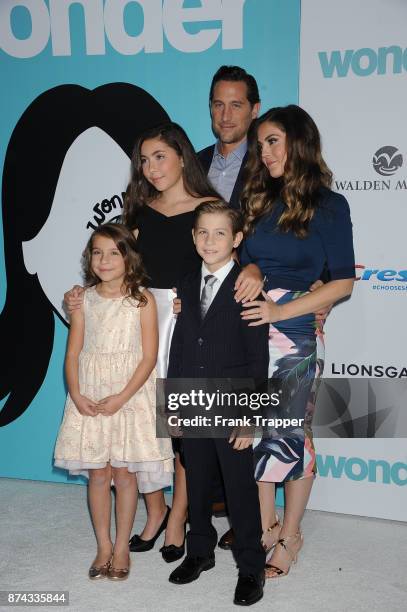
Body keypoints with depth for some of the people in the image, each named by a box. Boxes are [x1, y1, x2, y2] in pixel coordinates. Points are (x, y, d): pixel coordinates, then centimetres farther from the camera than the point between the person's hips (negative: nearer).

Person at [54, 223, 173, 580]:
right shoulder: (84, 299, 4)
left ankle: (122, 547, 21)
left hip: (130, 395, -2)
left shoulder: (142, 299, -6)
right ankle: (103, 547, 24)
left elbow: (149, 357, -9)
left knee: (124, 474, 5)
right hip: (89, 398, 3)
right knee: (97, 474, 9)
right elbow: (73, 353, 3)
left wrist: (120, 398, -16)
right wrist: (77, 395, -12)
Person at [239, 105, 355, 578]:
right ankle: (265, 524, 24)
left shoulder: (328, 206, -1)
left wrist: (280, 310, -15)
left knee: (290, 435, 2)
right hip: (250, 332, 4)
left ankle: (289, 536, 18)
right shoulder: (258, 200, 12)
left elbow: (342, 283, -6)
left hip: (295, 335, -4)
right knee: (256, 430, 7)